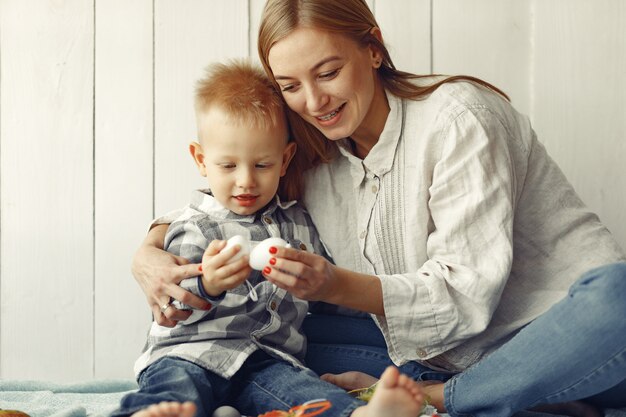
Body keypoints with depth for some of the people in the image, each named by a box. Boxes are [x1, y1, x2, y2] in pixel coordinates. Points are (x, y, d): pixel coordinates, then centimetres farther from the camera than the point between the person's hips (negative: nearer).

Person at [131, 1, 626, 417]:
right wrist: (150, 252, -11)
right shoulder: (306, 155, 1)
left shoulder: (458, 119, -17)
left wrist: (339, 286, -36)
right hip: (446, 353, 5)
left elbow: (468, 293, -22)